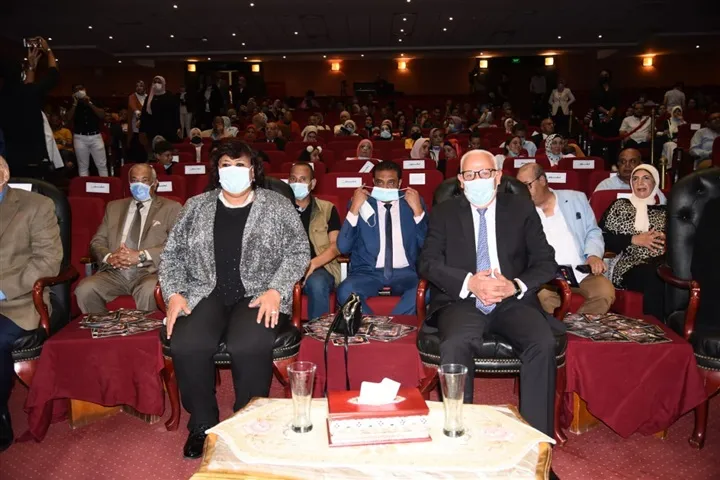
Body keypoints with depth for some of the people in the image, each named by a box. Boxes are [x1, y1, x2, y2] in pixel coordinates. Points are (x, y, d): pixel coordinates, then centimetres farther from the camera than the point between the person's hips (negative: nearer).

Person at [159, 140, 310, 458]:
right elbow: (172, 253, 15)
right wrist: (174, 294, -1)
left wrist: (275, 291, -12)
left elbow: (298, 252, 1)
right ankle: (203, 425, -1)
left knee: (249, 347, -33)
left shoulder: (277, 206, 6)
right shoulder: (196, 207, 15)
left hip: (258, 295, -2)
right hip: (206, 294, 3)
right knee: (186, 345, -27)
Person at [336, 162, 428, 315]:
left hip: (405, 273, 1)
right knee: (345, 291, -33)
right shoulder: (361, 203, 6)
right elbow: (343, 248, -2)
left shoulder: (413, 202, 9)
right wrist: (354, 209, -10)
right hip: (368, 272, -1)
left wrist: (418, 210, -10)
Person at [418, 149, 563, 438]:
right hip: (462, 302, -1)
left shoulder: (522, 209, 13)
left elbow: (546, 262, 8)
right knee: (454, 346, -32)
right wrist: (469, 282, -16)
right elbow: (427, 263, 1)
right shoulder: (445, 213, 12)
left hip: (513, 302, 1)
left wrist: (515, 286, -12)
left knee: (544, 344, -27)